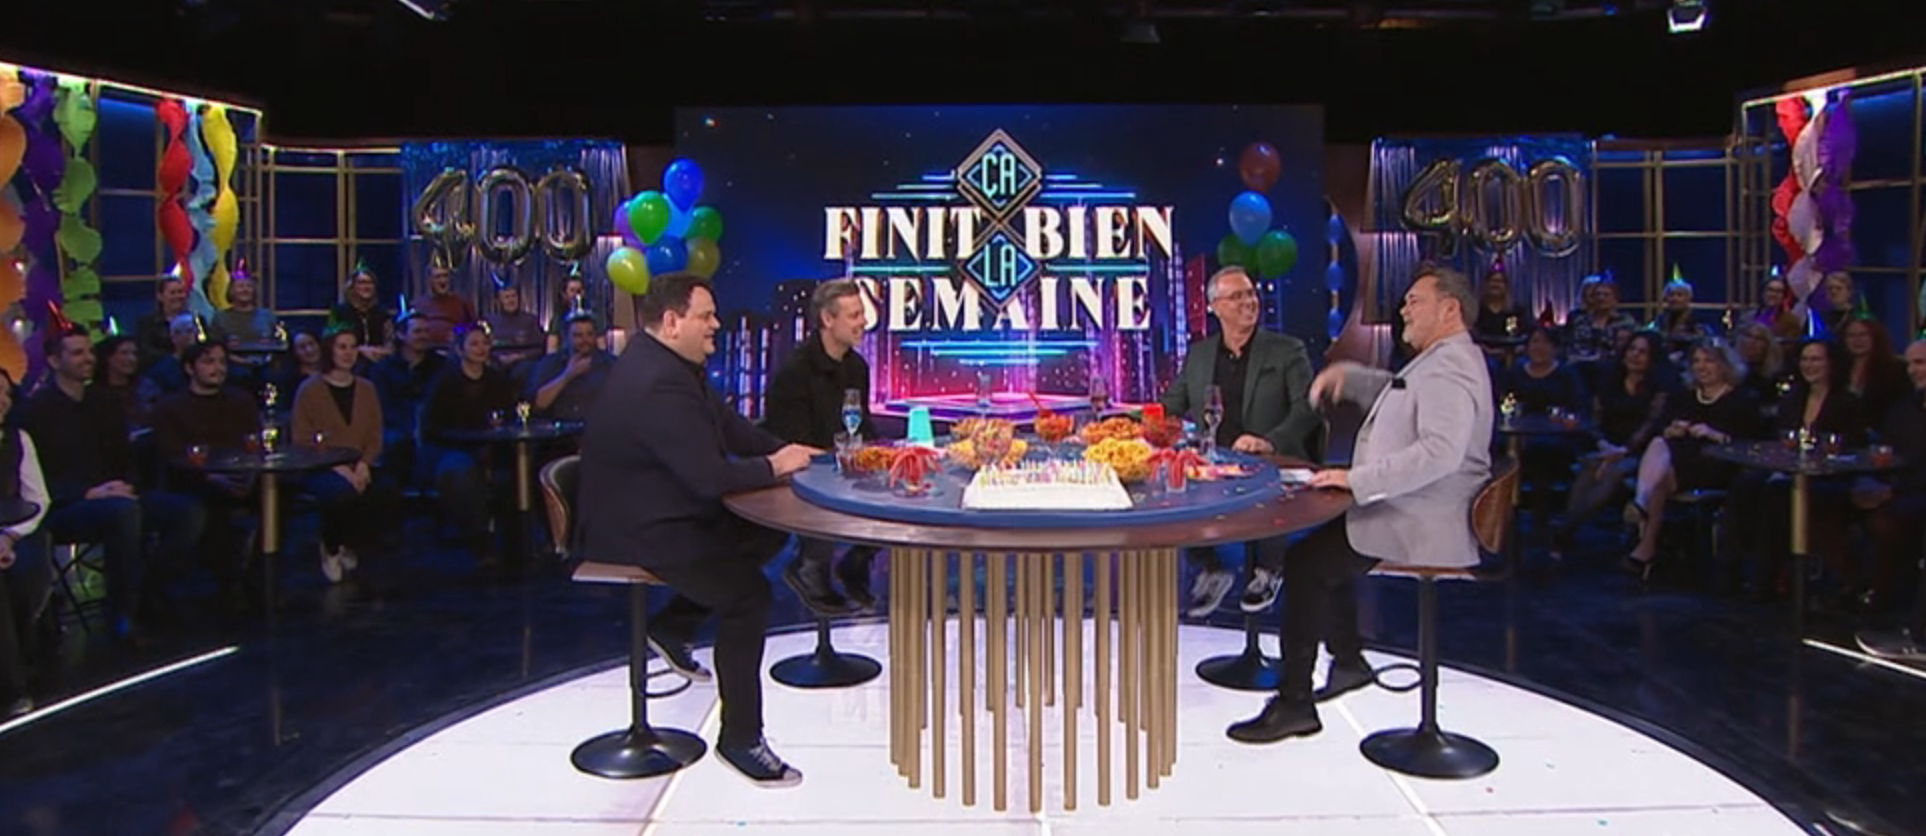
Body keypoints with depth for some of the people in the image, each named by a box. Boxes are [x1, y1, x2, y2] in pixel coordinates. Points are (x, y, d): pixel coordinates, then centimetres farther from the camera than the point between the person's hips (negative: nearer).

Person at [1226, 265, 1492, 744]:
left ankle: (1294, 705, -10)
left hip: (1419, 526, -12)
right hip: (1411, 514, 12)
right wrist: (1345, 377, 12)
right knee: (1323, 543, 24)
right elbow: (1394, 393, 33)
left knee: (1306, 564, -15)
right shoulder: (1439, 362, 17)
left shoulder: (1450, 369, -19)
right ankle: (1348, 661, 32)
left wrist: (1356, 479, -31)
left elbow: (1441, 451, -33)